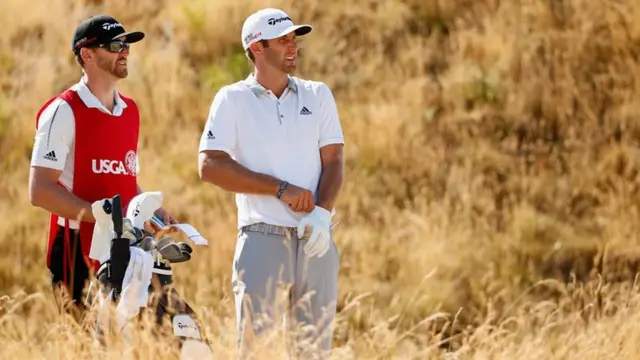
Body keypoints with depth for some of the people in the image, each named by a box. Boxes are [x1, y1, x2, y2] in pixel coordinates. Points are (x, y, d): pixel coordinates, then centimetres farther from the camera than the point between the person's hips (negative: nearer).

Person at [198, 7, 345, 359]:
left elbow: (333, 161, 8)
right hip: (262, 237, -3)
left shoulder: (318, 95, 13)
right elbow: (210, 166, -7)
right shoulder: (232, 99, 3)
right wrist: (282, 189, -11)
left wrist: (322, 212, -12)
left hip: (315, 238, 3)